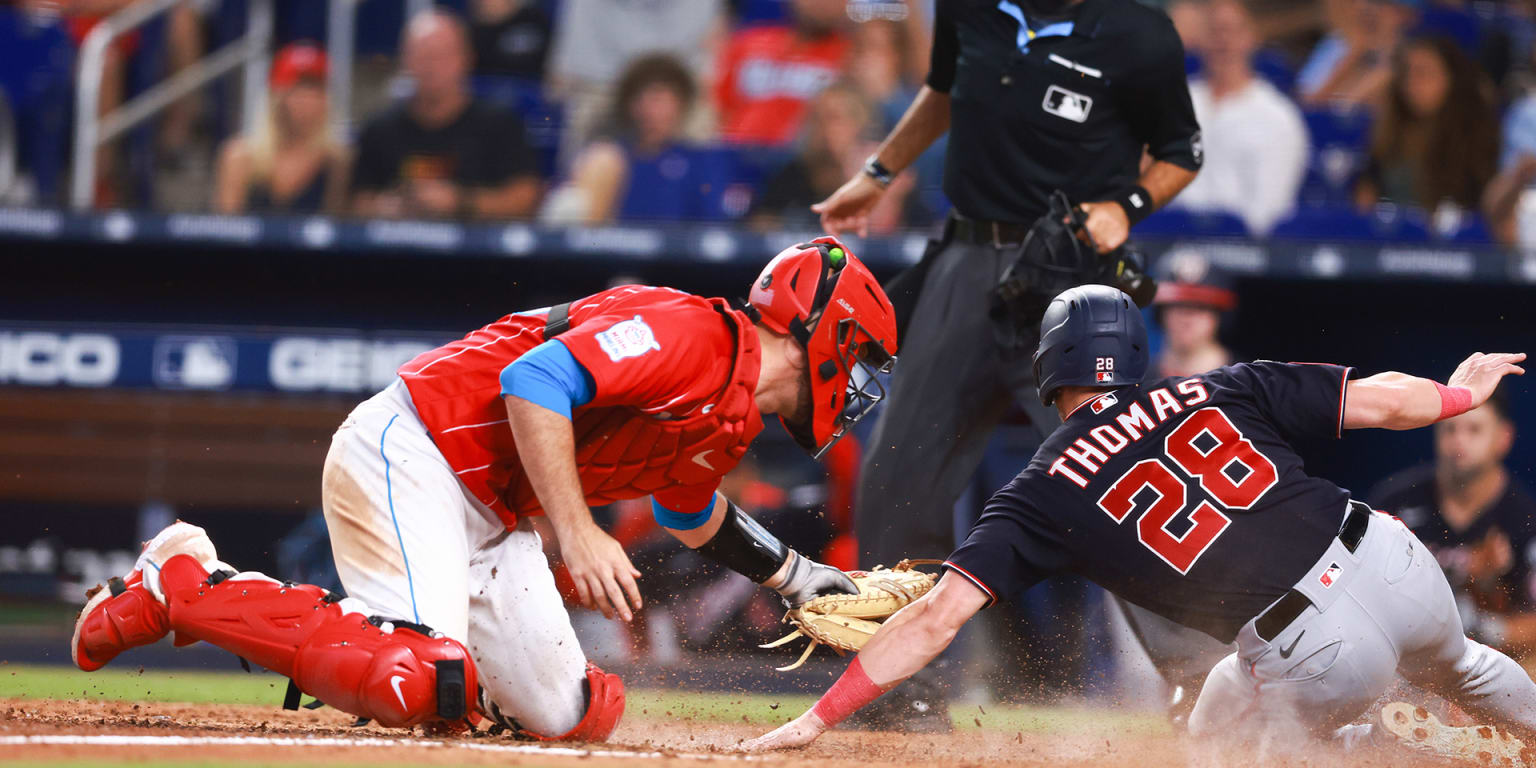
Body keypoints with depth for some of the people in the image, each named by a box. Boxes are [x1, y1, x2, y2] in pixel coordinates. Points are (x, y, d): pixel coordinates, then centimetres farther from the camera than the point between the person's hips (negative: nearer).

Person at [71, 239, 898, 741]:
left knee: (569, 712, 1)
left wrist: (797, 577, 33)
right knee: (415, 685, -27)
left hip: (493, 516, 10)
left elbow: (692, 516, 36)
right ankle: (182, 583, -9)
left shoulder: (731, 425, 14)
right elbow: (536, 379, -28)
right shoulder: (689, 332, -17)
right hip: (408, 454, -10)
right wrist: (579, 535, -29)